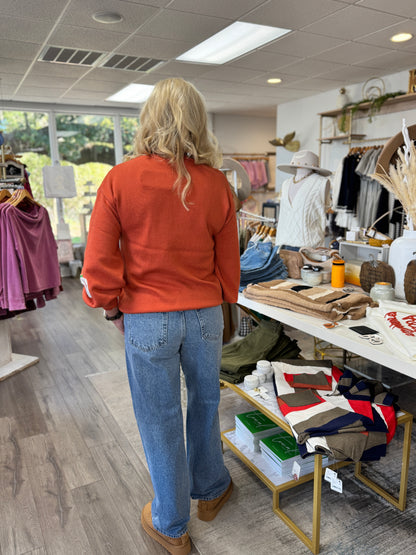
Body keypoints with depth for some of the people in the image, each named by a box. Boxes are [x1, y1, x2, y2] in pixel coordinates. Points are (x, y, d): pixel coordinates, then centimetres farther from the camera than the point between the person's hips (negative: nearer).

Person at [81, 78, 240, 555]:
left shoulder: (120, 179, -10)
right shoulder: (216, 183, -4)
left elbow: (98, 262, -10)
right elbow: (228, 260, 2)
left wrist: (113, 307, 6)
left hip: (146, 318, -2)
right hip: (205, 314, 3)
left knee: (160, 418, 13)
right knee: (205, 403, 22)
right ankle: (210, 490, 46)